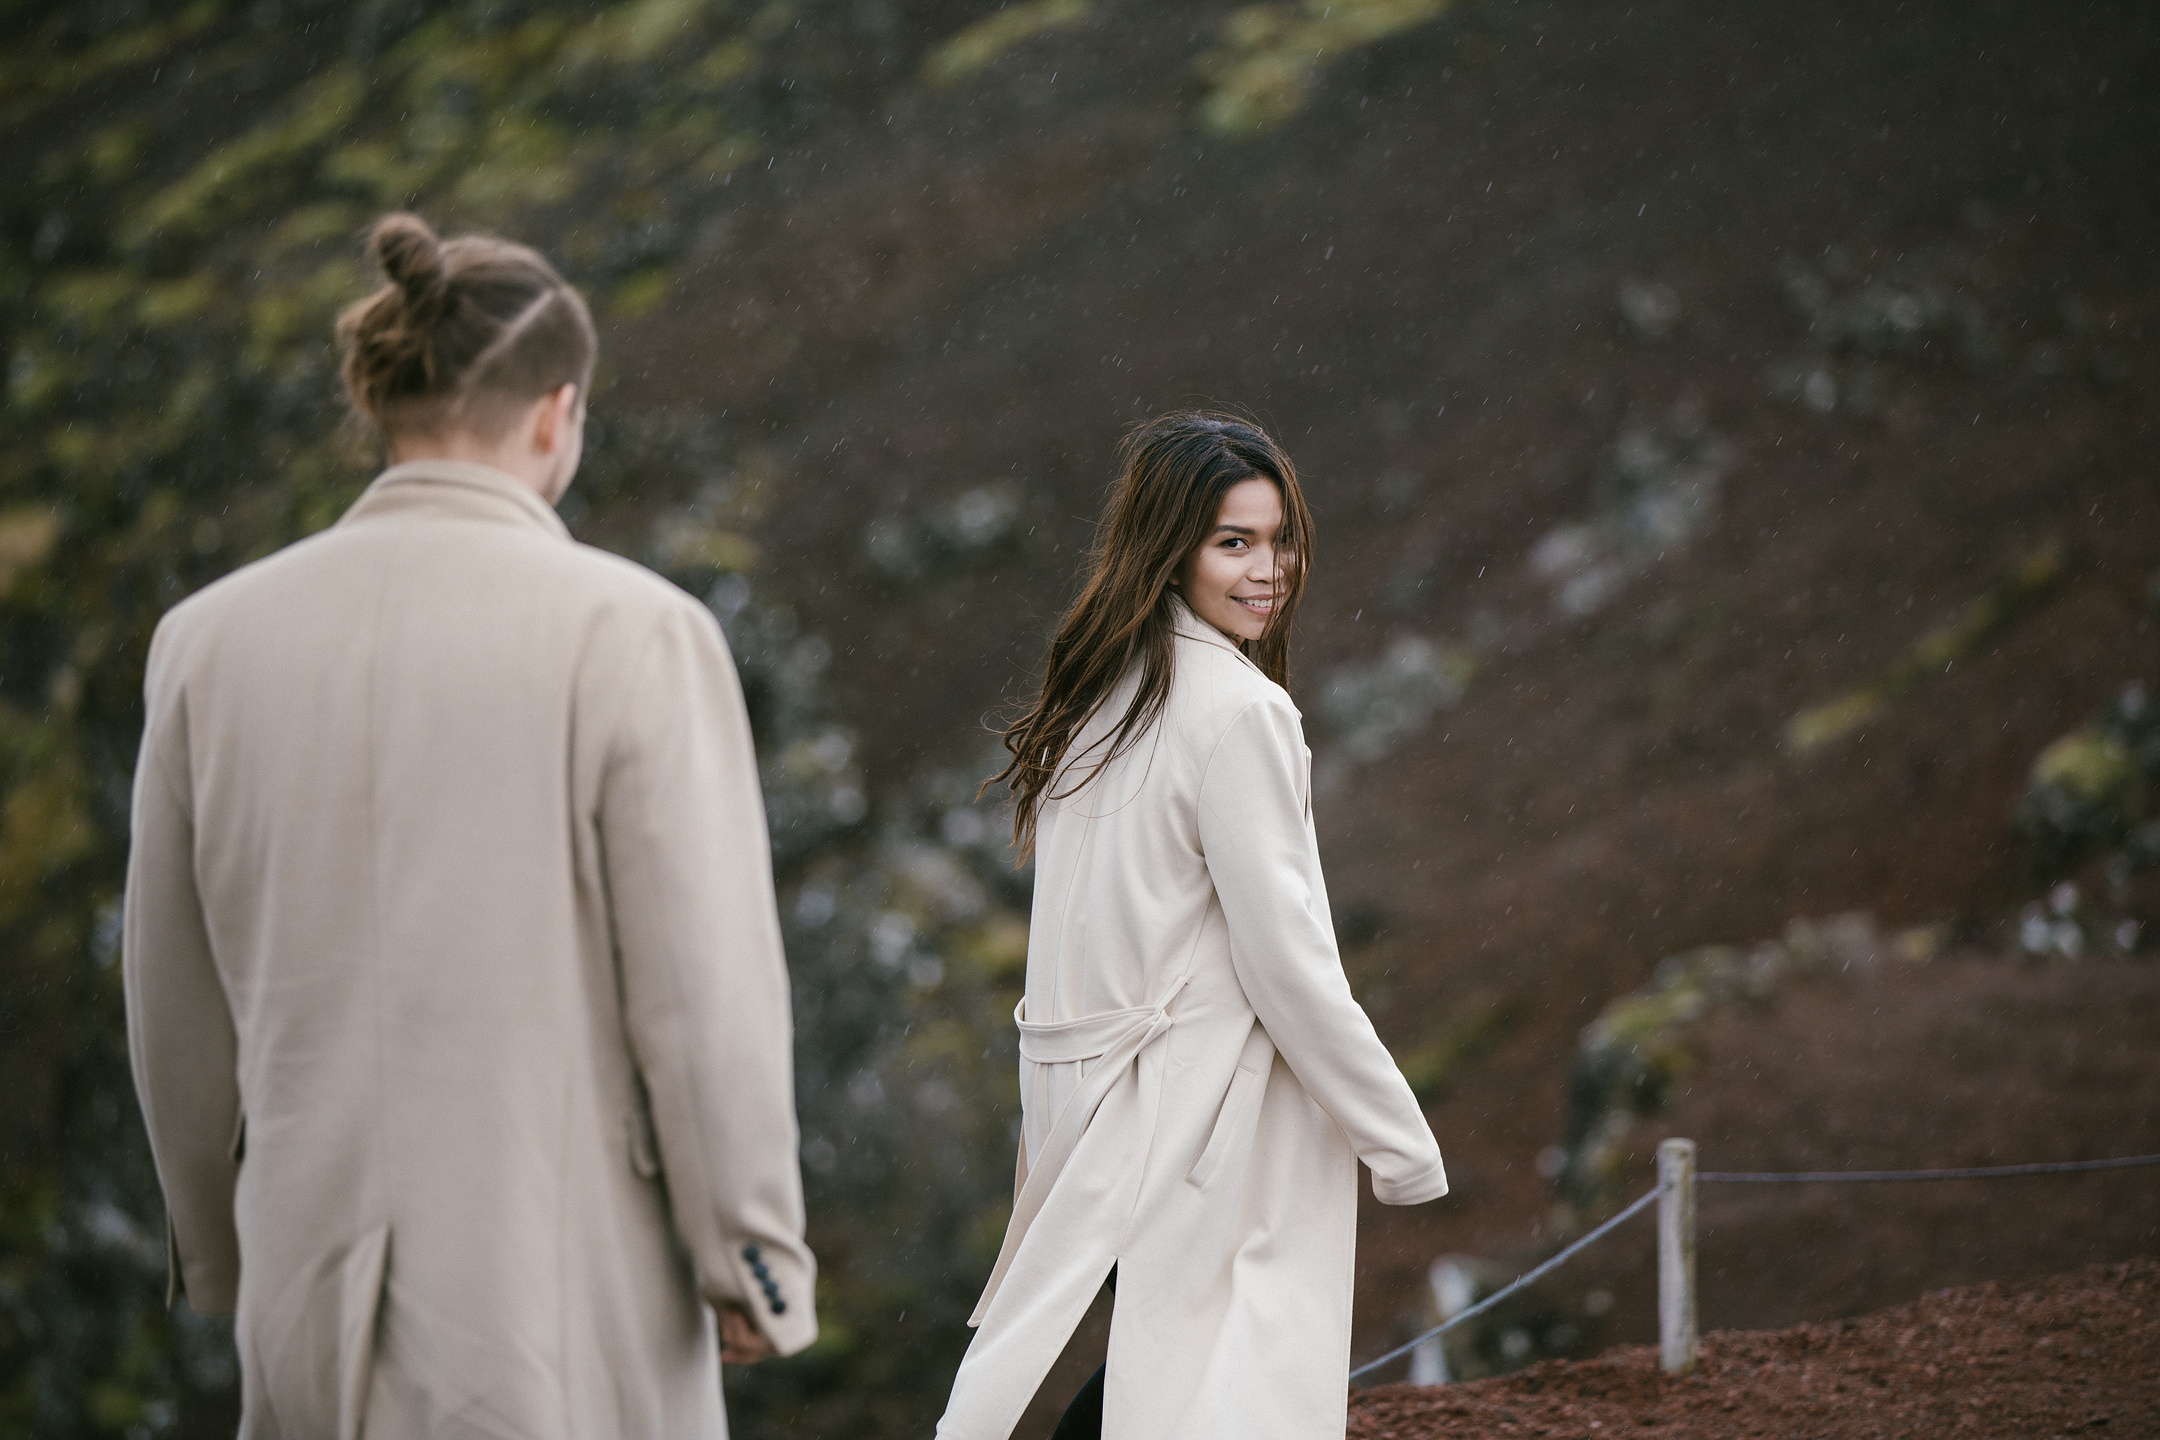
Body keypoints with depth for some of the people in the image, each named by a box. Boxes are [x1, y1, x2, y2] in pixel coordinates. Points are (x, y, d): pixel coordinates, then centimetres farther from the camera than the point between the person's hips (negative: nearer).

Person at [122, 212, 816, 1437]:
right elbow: (707, 985, -11)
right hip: (566, 1284, -4)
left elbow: (176, 1006, 9)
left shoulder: (213, 639, 1)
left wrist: (222, 1240, 22)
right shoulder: (633, 634, -12)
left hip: (318, 1283, 4)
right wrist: (755, 1262, 0)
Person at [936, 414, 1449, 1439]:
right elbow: (1285, 964, -15)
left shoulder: (1098, 694, 11)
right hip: (1209, 1115, -8)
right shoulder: (1237, 713, -15)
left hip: (1085, 1087, 8)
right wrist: (1400, 1141, -6)